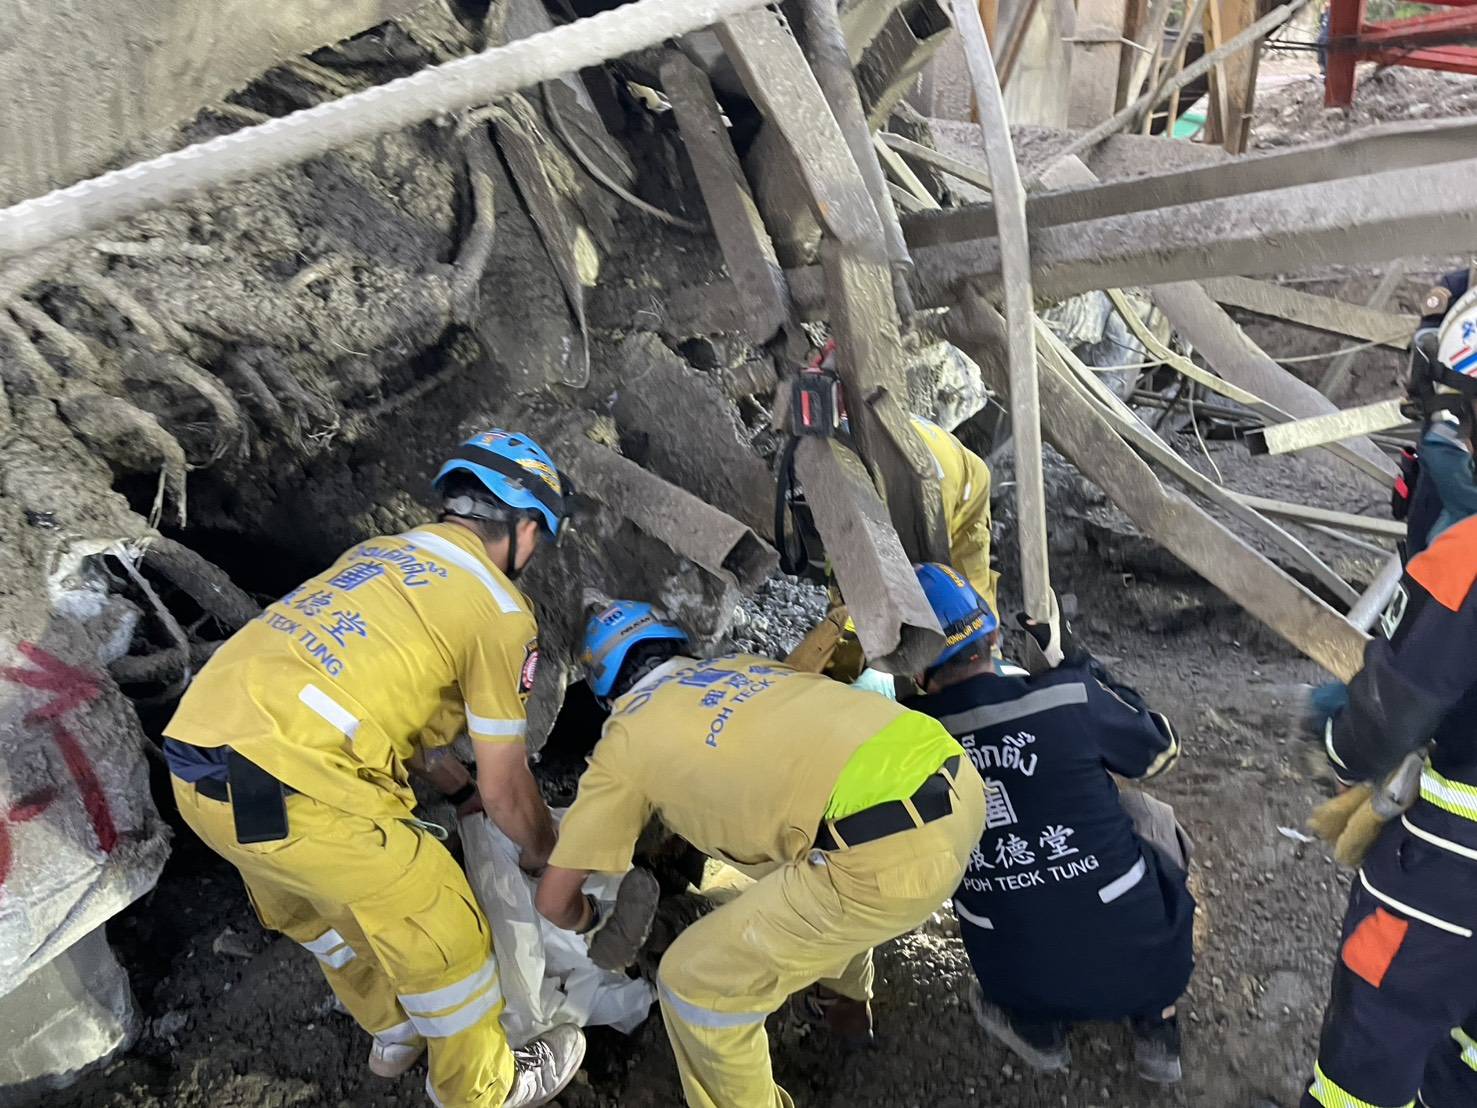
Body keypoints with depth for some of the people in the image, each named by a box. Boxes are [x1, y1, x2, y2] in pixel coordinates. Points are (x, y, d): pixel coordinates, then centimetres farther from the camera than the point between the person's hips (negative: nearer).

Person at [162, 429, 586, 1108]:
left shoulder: (378, 553, 19)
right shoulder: (499, 611, -4)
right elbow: (506, 788, 2)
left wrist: (459, 791, 37)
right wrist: (547, 857, 22)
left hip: (197, 763, 9)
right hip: (288, 790, -9)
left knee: (313, 908, 30)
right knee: (440, 931, 10)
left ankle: (394, 1030, 52)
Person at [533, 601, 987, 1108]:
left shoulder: (627, 734, 11)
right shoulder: (740, 663, 26)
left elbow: (554, 898, 16)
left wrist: (584, 918, 39)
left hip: (891, 855, -8)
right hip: (958, 783, 8)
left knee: (696, 982, 9)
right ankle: (851, 999, 62)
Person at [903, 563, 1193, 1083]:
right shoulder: (1070, 697, -16)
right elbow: (1161, 748, 4)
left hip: (1022, 984, 2)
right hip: (1143, 960, -1)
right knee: (1147, 813, 24)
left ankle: (1036, 1027, 20)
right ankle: (1157, 1024, 24)